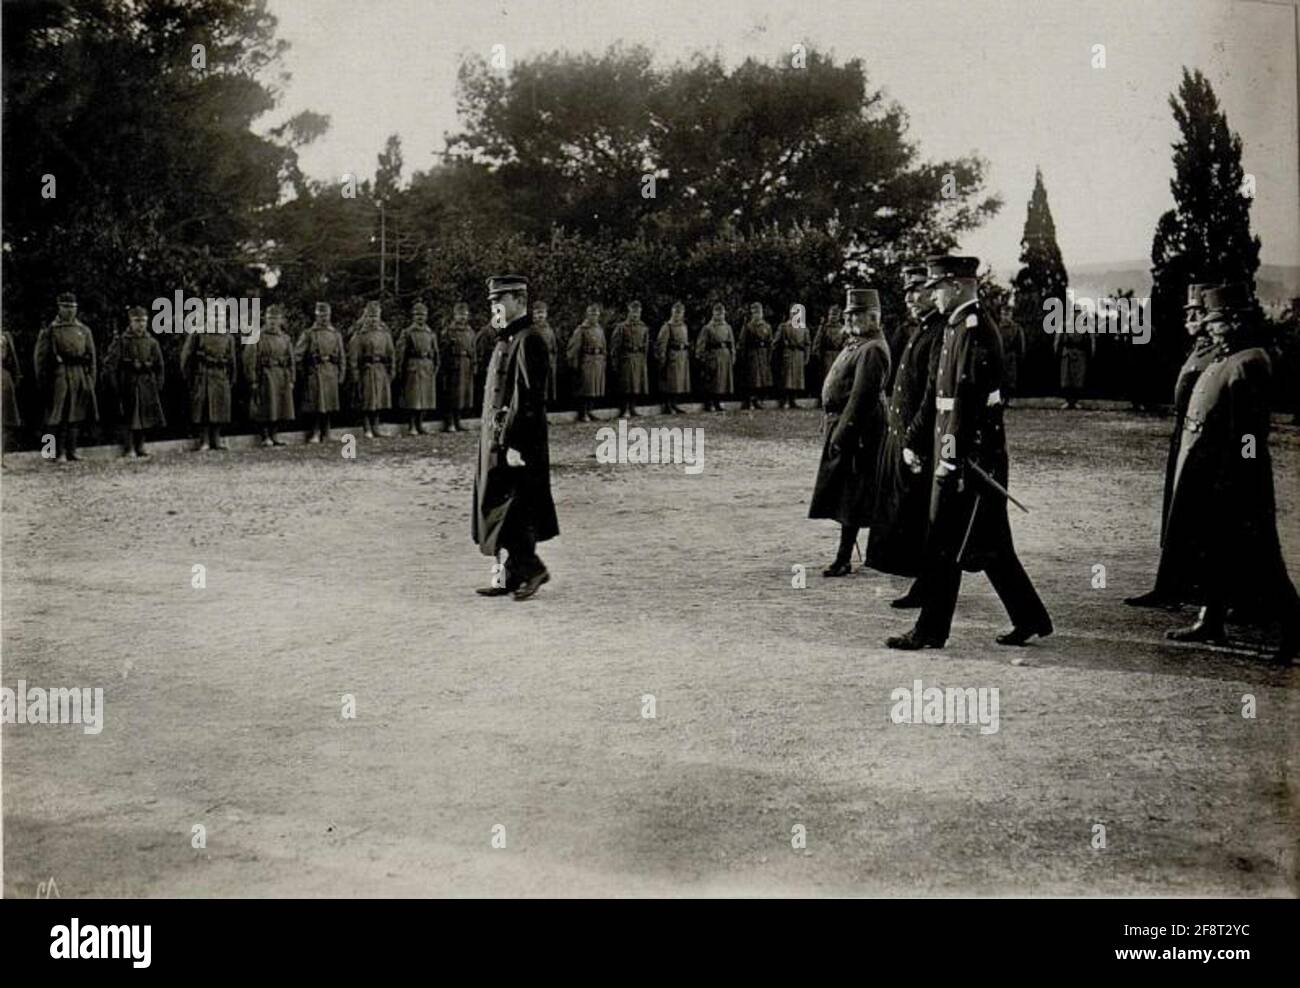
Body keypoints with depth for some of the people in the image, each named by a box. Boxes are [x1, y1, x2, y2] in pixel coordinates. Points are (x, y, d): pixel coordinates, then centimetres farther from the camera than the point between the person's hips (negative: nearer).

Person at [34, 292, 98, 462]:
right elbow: (41, 357, 1)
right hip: (60, 376, -4)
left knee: (76, 416, 7)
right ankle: (60, 453, -1)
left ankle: (72, 451, 14)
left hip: (81, 376, 4)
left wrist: (91, 380, 8)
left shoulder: (84, 330, 13)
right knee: (60, 417, -5)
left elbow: (91, 356, 14)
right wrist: (43, 380, -5)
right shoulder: (50, 330, 2)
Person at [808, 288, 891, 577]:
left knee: (850, 497, -5)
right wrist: (830, 425, 19)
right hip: (841, 422, 10)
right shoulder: (856, 344, 16)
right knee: (845, 496, 14)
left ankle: (844, 560, 0)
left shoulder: (872, 350, -16)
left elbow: (862, 396, -22)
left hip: (855, 428, -10)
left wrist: (842, 431, -23)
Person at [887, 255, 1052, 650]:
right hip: (960, 450, 10)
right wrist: (946, 452, 19)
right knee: (991, 545, 14)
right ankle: (1030, 618, 21)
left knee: (944, 544, -5)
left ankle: (931, 631, 1)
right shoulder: (958, 327, 16)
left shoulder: (975, 329, -15)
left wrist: (952, 456, -22)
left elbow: (967, 396, -21)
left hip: (971, 450, -10)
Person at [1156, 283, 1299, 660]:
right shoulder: (1222, 360, 14)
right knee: (1208, 552, 14)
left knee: (1251, 556, -5)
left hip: (1232, 475, -10)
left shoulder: (1249, 363, -17)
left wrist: (1229, 481, -24)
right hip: (1205, 474, 10)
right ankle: (1210, 622, 22)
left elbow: (1247, 431, -22)